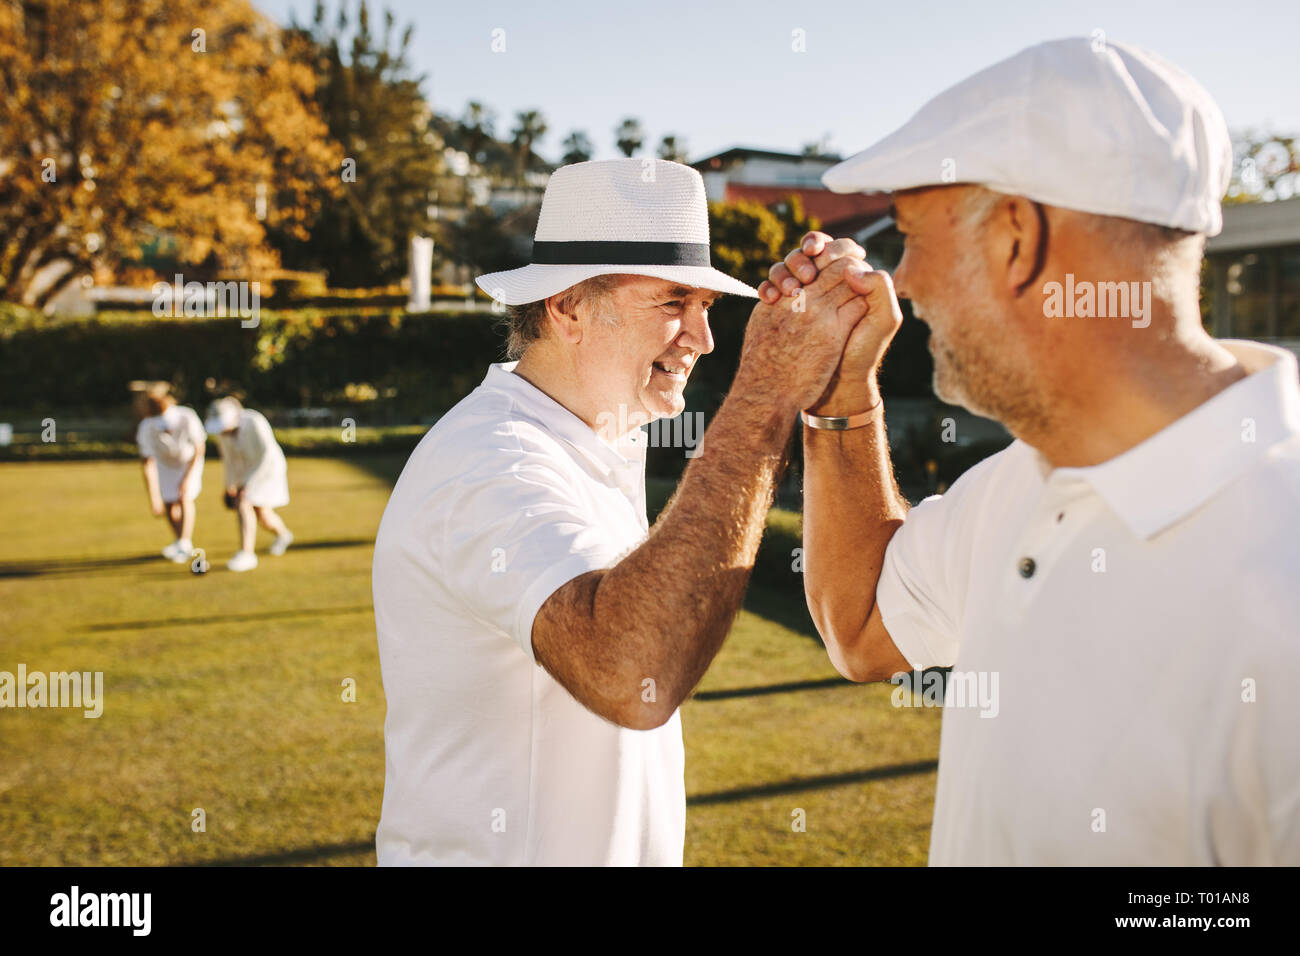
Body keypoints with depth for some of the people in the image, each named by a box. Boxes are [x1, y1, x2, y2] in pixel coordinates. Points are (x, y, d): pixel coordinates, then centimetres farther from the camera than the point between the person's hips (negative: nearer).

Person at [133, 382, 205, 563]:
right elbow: (147, 464, -30)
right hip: (165, 463, 2)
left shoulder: (186, 417, -37)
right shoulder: (146, 428, -33)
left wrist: (188, 477, -22)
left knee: (185, 498, -19)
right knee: (168, 504, -1)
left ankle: (184, 543, -14)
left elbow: (199, 448, -21)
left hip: (190, 460, -2)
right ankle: (180, 542, 20)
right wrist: (153, 498, -32)